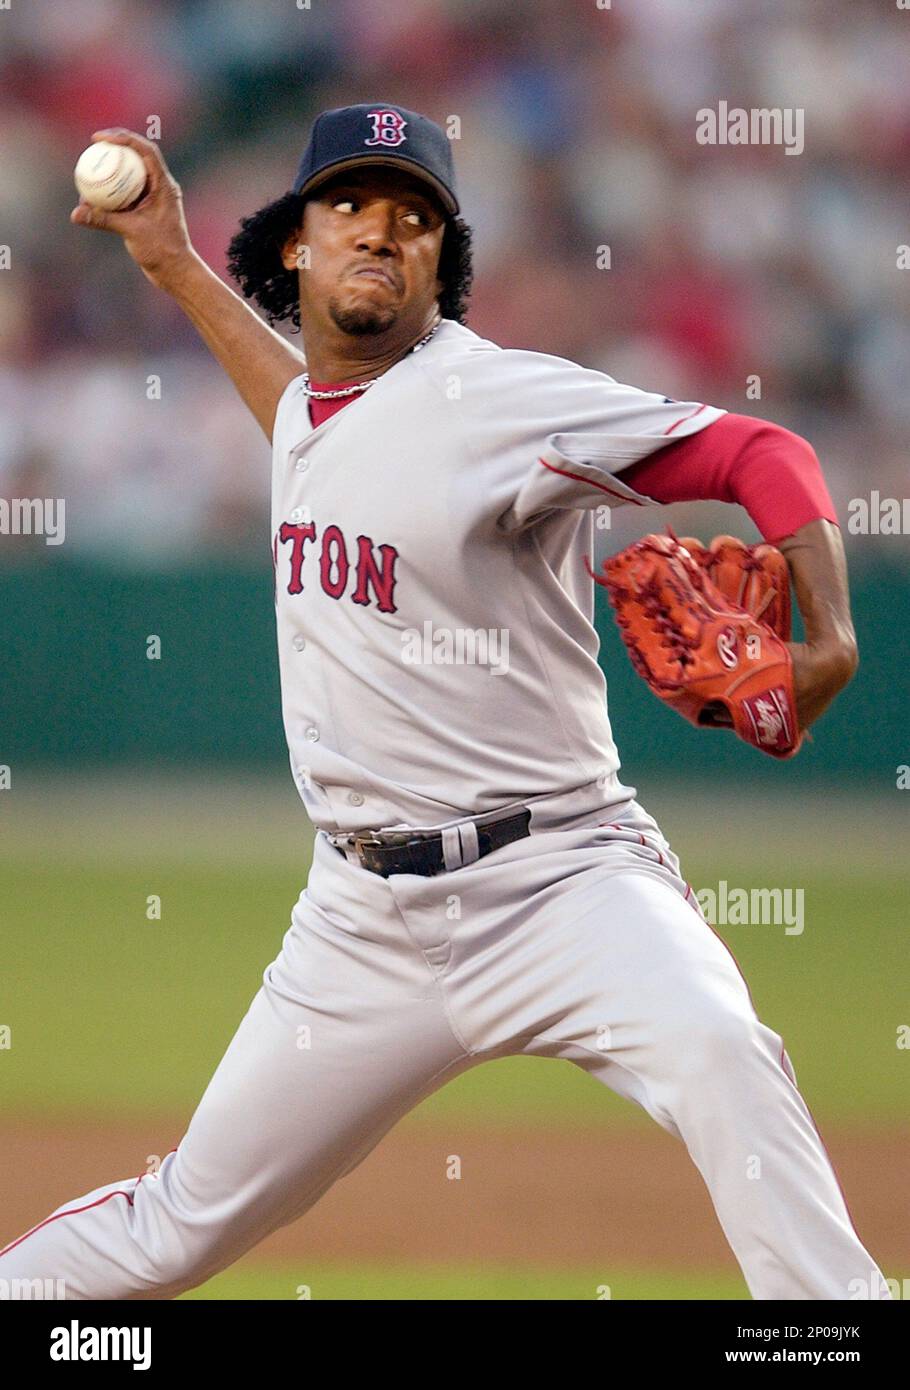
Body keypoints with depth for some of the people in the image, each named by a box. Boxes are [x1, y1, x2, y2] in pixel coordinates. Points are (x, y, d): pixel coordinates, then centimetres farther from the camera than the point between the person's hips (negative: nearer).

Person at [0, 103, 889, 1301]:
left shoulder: (495, 399, -12)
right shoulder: (311, 408, 11)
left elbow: (757, 454, -16)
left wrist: (828, 640, -32)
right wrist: (172, 263, 35)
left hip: (553, 876, -6)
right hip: (365, 918, 6)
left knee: (717, 1052, -36)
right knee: (183, 1227, 11)